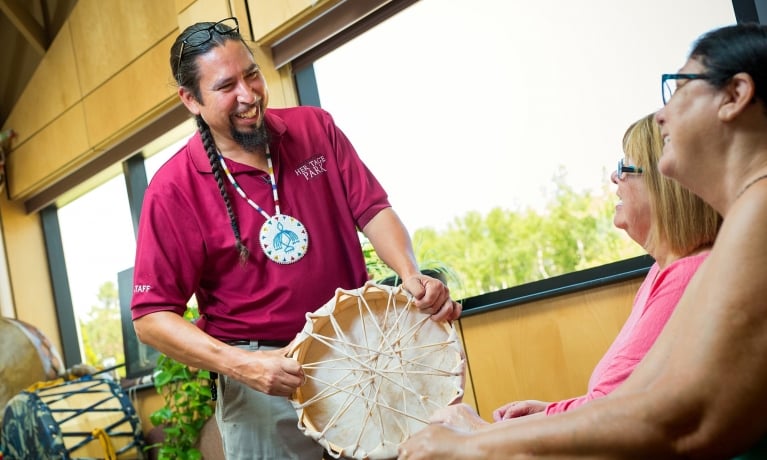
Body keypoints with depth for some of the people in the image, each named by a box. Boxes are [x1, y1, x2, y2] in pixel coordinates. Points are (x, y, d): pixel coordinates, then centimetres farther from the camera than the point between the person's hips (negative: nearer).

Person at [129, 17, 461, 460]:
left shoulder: (315, 128, 2)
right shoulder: (174, 189, -10)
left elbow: (373, 209, 2)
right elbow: (152, 317, -11)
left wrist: (411, 275, -17)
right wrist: (241, 365, -23)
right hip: (264, 372, -3)